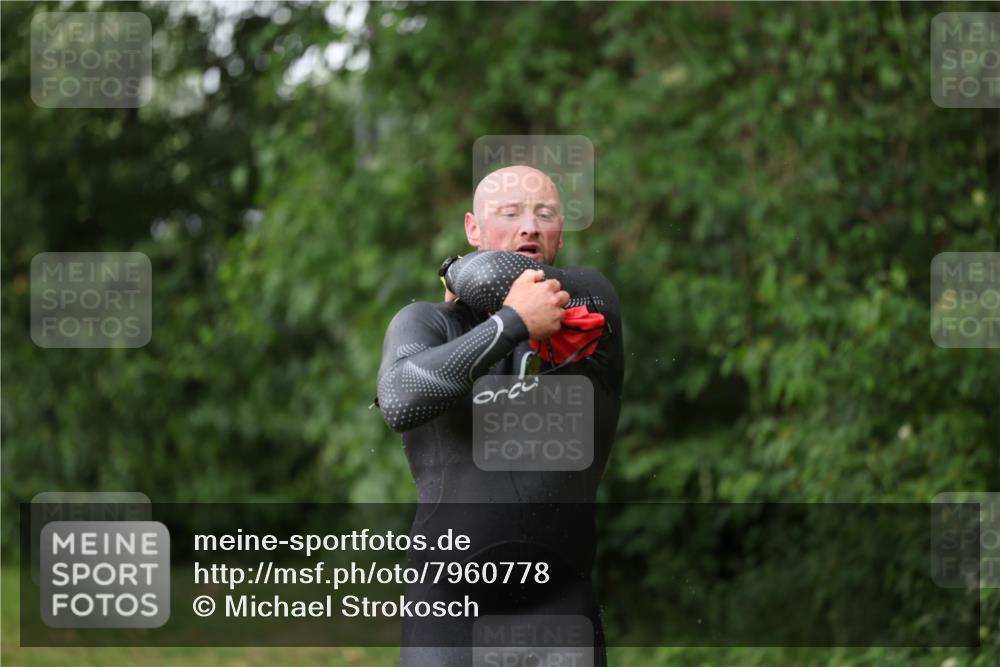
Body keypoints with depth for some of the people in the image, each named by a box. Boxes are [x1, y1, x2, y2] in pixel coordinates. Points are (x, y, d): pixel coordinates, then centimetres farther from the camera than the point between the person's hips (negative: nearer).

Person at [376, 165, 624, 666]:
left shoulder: (590, 298, 6)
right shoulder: (424, 323, 5)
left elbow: (494, 275, -14)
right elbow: (400, 403, -18)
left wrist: (457, 277, 9)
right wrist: (513, 322, -17)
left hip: (559, 599, 1)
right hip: (450, 598, -1)